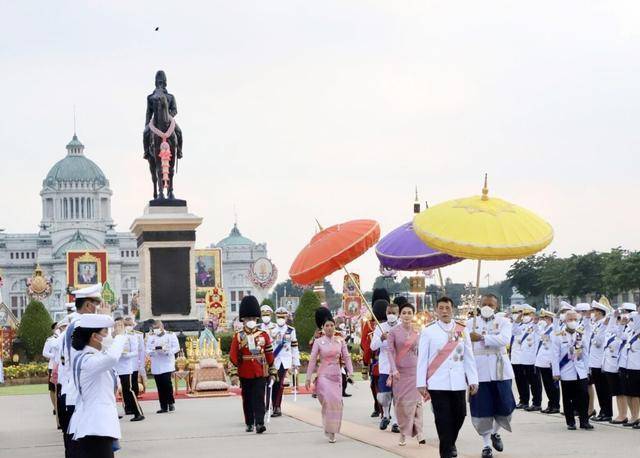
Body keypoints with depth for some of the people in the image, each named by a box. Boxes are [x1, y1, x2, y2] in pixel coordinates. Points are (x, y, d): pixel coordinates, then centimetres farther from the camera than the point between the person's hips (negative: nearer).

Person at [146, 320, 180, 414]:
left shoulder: (171, 335, 4)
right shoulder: (151, 337, 13)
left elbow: (176, 347, -1)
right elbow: (147, 349, 7)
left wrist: (167, 351, -18)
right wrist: (152, 352, -16)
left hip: (167, 364, -3)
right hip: (156, 366, 3)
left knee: (167, 383, -15)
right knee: (160, 386, 1)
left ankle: (171, 402, 4)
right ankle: (164, 407, 7)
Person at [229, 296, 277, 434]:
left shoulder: (264, 335, 4)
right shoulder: (238, 337, 0)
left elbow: (270, 355, 7)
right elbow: (233, 356, -4)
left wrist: (272, 373, 7)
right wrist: (234, 374, -10)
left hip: (260, 373, 0)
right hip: (245, 375, 0)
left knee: (259, 399, -8)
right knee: (247, 399, 10)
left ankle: (259, 423, -14)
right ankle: (249, 423, 21)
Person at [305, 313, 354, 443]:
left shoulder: (340, 340, 5)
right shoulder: (318, 342, -2)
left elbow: (346, 357, 5)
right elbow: (312, 360, -1)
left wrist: (350, 372, -8)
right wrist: (308, 378, -3)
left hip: (336, 375, 3)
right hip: (323, 375, -3)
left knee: (336, 402, 2)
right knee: (330, 400, -19)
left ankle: (332, 432, 15)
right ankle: (329, 429, -5)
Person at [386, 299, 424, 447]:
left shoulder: (417, 333, 5)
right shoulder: (393, 332, -3)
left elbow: (420, 352, 12)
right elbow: (390, 351, -6)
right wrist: (394, 370, -16)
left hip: (414, 371, 1)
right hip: (399, 372, -1)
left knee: (415, 401, -8)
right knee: (400, 402, 3)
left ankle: (418, 432, -7)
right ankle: (403, 433, 13)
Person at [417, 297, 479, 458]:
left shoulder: (462, 330, 7)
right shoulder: (428, 331, -1)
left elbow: (469, 358, 7)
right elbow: (422, 359, 0)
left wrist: (473, 381, 3)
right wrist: (421, 384, -3)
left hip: (458, 382, 3)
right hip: (437, 383, -3)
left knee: (459, 415, 9)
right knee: (443, 419, -4)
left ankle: (450, 443, 34)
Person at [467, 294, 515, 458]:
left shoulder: (503, 322, 4)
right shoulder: (471, 323, 7)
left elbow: (504, 339, -16)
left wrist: (481, 337, -19)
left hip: (500, 370, 0)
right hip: (479, 371, 0)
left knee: (505, 406, 0)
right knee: (482, 408, 0)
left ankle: (495, 432, 29)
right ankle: (486, 444, 13)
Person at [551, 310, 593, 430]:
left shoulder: (581, 335, 8)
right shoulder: (559, 336, -4)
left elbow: (585, 354, 12)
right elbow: (555, 356, -5)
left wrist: (586, 369, 9)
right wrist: (556, 373, -8)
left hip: (580, 372, 3)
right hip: (566, 373, -3)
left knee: (584, 396, -3)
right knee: (568, 398, 3)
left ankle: (584, 421, 4)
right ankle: (570, 422, 11)